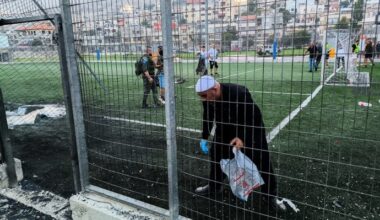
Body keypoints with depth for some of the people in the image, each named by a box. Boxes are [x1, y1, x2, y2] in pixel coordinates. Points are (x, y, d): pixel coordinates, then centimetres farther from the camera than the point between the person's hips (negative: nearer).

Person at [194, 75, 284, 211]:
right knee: (216, 153, 11)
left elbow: (255, 117, -28)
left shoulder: (239, 93, -39)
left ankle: (270, 194, 19)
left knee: (260, 160, 0)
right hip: (225, 129, 5)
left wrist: (243, 137, -36)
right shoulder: (208, 97, -21)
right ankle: (214, 186, 33)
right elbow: (208, 116, -1)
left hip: (250, 129, -5)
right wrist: (204, 137, -1)